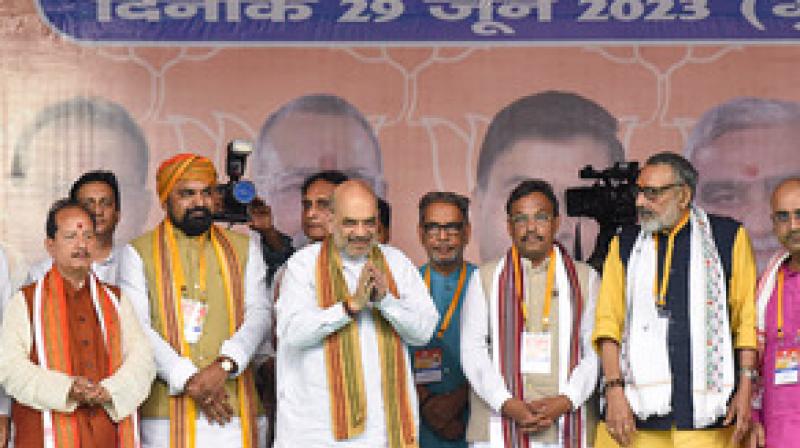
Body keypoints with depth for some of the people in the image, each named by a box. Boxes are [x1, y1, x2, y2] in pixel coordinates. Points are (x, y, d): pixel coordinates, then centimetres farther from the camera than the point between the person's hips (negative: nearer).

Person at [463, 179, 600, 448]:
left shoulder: (585, 279, 13)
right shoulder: (487, 278, 12)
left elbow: (595, 352, 7)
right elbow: (472, 350, 5)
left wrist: (565, 401, -9)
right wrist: (507, 403, -8)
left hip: (563, 426, 0)